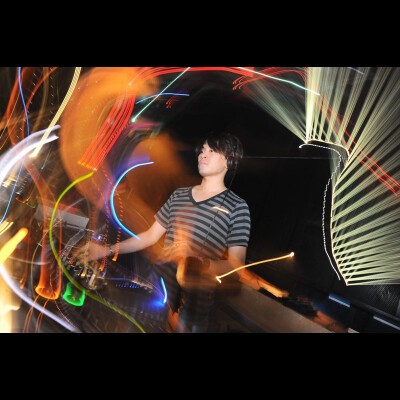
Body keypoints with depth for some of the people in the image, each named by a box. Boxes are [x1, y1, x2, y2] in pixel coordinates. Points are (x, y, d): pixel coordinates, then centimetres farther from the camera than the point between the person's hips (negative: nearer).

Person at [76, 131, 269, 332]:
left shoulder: (237, 207, -7)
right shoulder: (178, 195, 12)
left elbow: (236, 268, -12)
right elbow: (151, 235, 18)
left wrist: (201, 264, -30)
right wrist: (108, 250, 12)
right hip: (157, 291, 5)